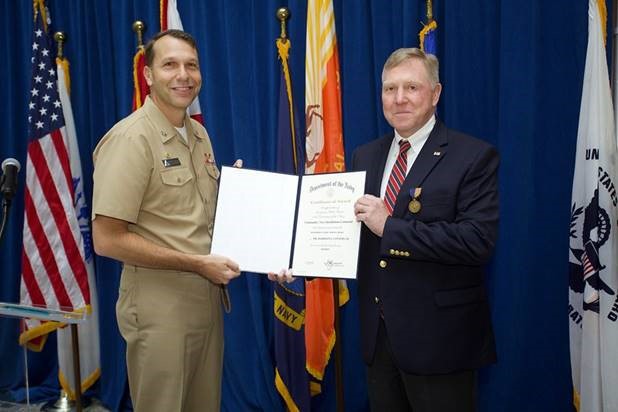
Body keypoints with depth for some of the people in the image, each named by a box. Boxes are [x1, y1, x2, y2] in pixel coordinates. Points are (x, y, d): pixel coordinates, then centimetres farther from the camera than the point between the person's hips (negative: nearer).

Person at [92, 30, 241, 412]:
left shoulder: (199, 133, 9)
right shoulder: (131, 138, -15)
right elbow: (107, 240, -19)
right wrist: (198, 263, -18)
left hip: (208, 297, 7)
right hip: (160, 306, -7)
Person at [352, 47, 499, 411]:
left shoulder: (474, 157, -10)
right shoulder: (365, 156, 8)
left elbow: (479, 241, -22)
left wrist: (390, 225, -24)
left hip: (439, 336, -5)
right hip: (376, 331, 5)